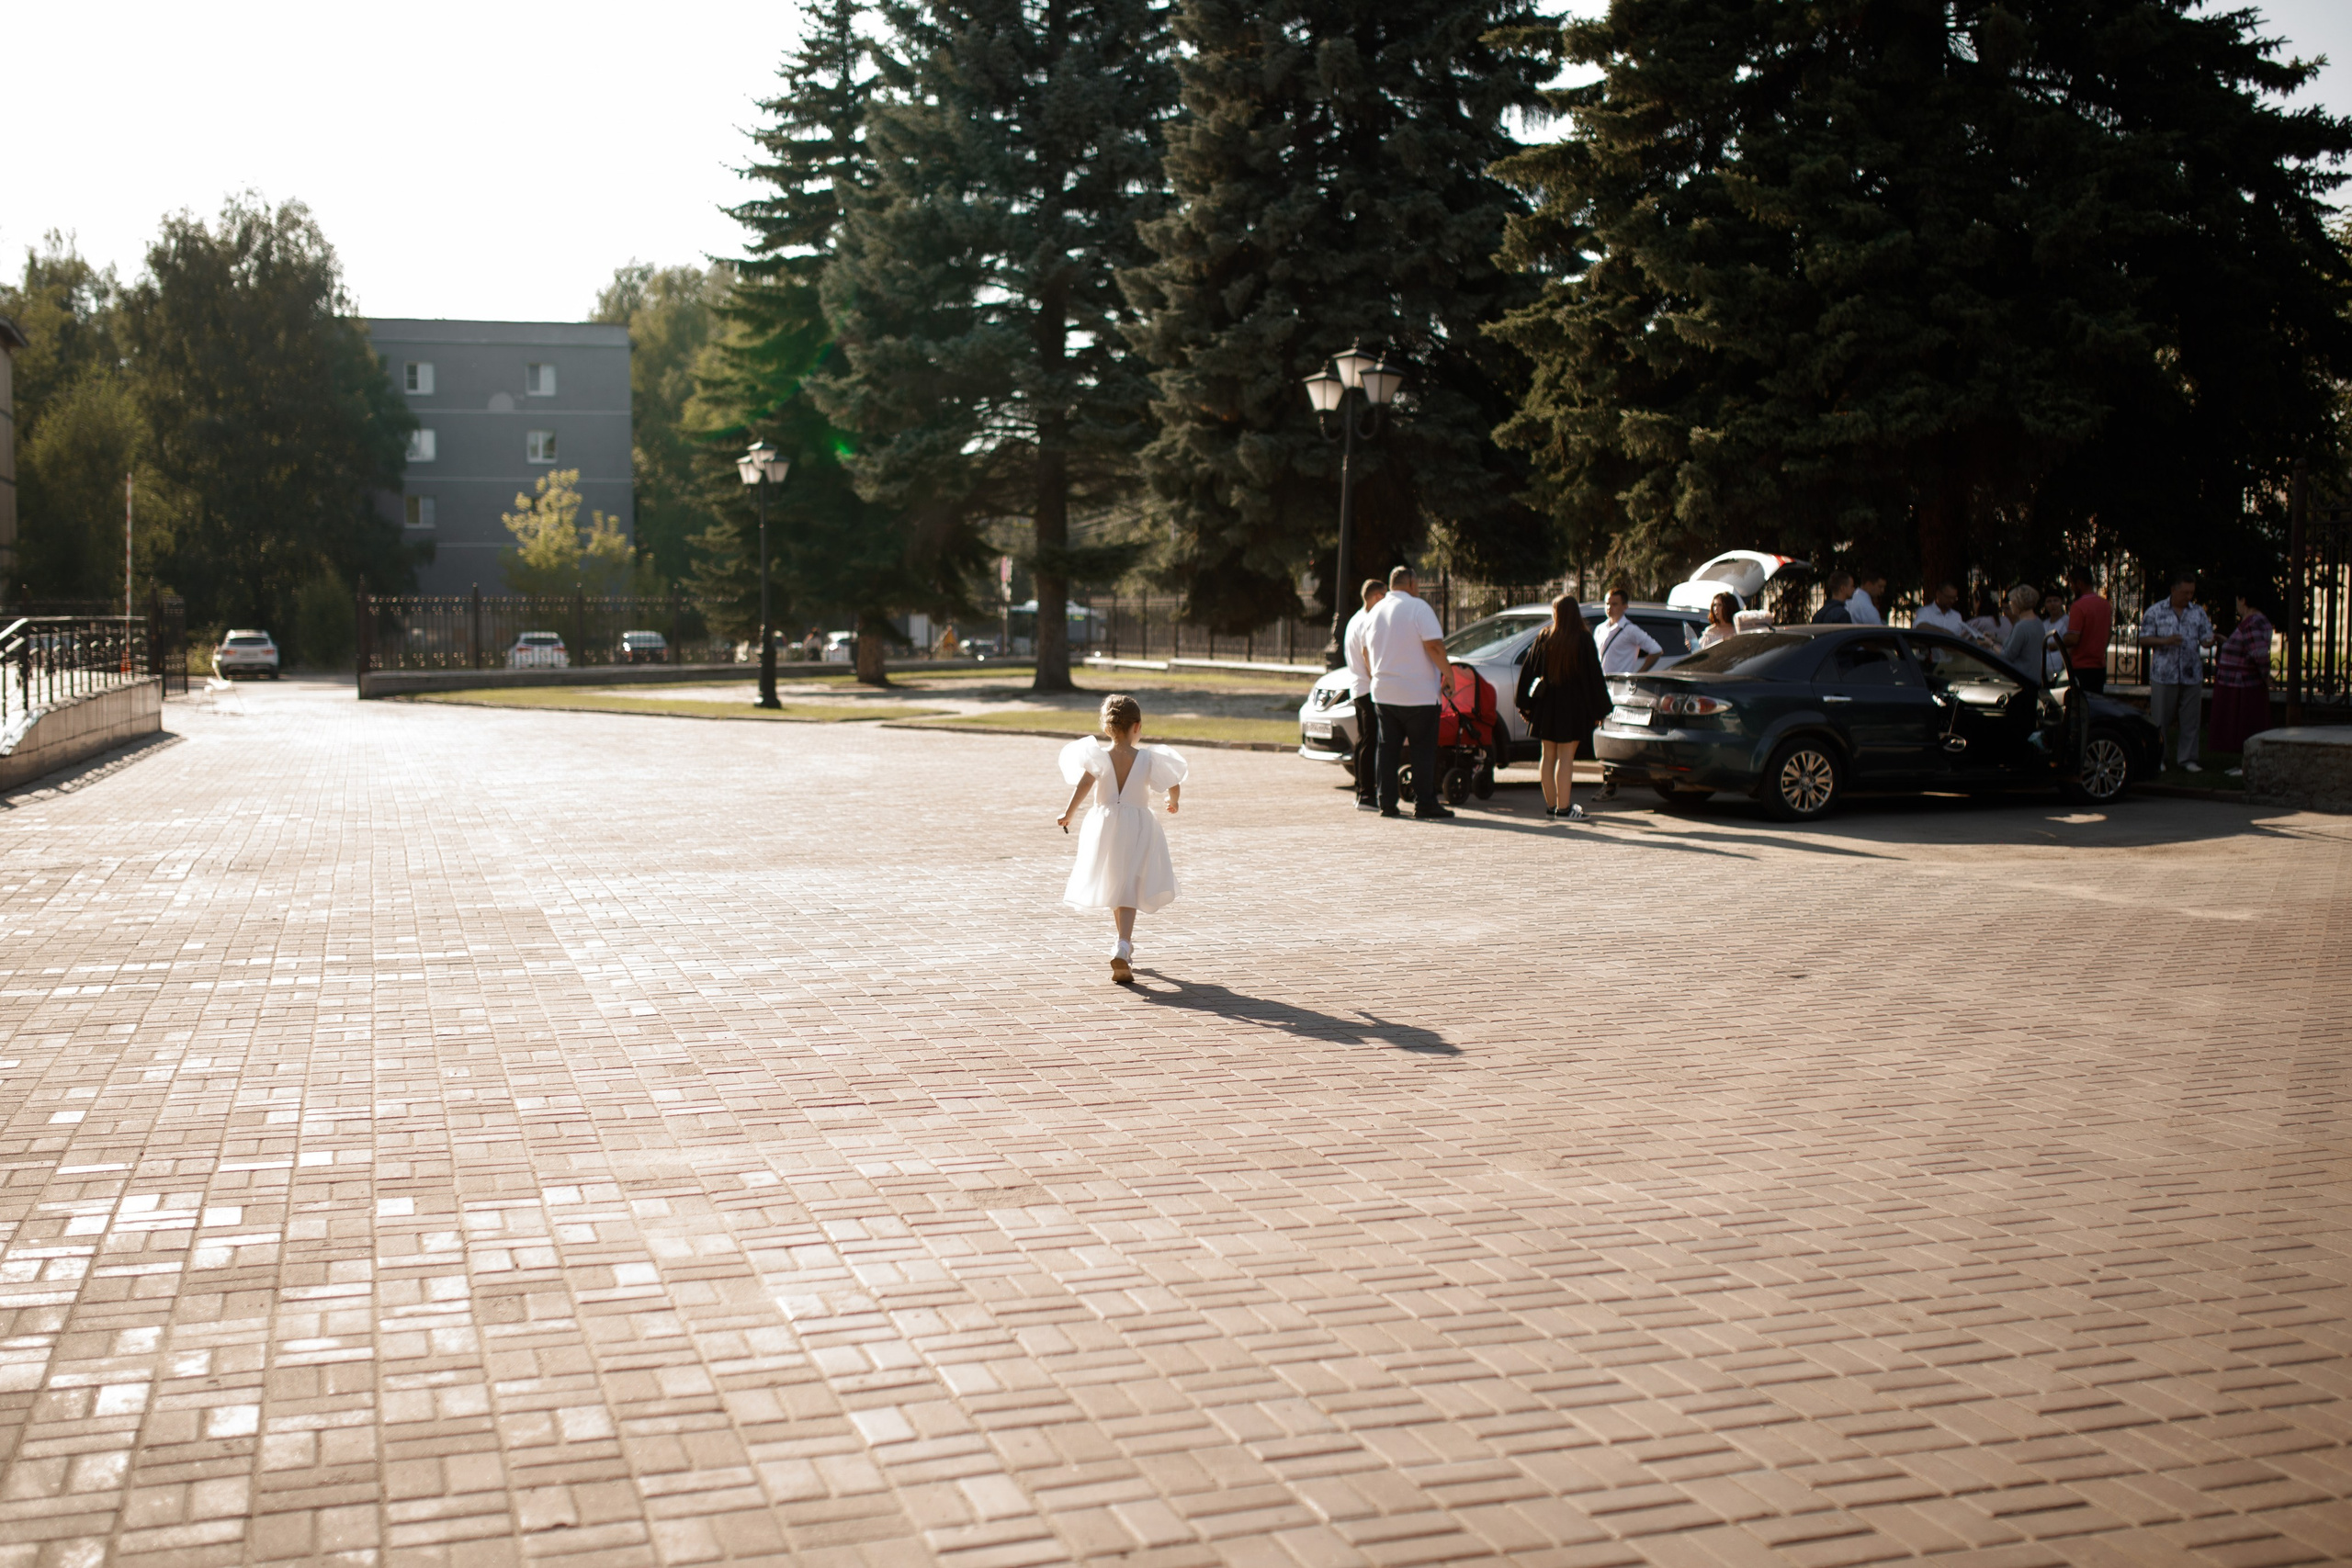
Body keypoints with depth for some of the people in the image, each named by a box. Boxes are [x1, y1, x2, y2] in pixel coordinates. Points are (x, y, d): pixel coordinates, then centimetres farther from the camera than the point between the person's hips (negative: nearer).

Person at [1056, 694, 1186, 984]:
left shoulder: (1098, 756, -7)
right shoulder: (1148, 758, -5)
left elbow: (1084, 783, -23)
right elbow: (1175, 787, 1)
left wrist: (1068, 813, -19)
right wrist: (1172, 802, 23)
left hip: (1105, 827, 2)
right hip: (1137, 829, -2)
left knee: (1114, 887, 20)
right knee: (1128, 892, -3)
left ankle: (1126, 943, 37)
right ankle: (1122, 950, -25)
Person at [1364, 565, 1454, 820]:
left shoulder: (1375, 612, 11)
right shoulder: (1418, 607, -10)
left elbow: (1366, 650, 20)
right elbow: (1434, 645, -18)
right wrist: (1447, 673, -7)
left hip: (1383, 693, 6)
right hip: (1418, 693, -6)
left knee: (1388, 749, 9)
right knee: (1424, 749, 0)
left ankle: (1387, 802, 7)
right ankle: (1425, 804, -1)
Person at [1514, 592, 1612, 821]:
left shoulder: (1544, 637, 1)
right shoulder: (1583, 640, -6)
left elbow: (1528, 670, 4)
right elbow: (1594, 676, -5)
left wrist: (1524, 703, 11)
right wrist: (1598, 710, 1)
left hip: (1546, 705, 3)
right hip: (1573, 705, -3)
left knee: (1548, 756, 11)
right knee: (1566, 757, -4)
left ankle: (1551, 805, 16)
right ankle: (1563, 808, -6)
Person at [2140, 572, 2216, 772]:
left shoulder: (2199, 612, 11)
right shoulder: (2155, 611, 2)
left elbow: (2206, 639, 7)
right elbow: (2144, 640, 0)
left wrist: (2209, 641, -18)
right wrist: (2166, 641, -16)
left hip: (2192, 675, 3)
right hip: (2163, 674, -3)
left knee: (2190, 719, 4)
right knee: (2160, 719, 2)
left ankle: (2188, 759, 11)